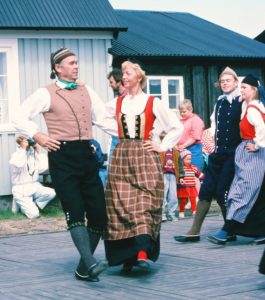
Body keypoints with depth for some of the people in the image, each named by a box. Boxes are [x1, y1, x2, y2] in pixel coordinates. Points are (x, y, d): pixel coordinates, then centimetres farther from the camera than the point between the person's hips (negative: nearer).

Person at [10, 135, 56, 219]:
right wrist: (23, 149, -23)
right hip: (21, 190, -5)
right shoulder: (16, 155, -8)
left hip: (35, 187, 5)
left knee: (51, 193, -24)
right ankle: (22, 205, 13)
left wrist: (39, 152, -7)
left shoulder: (34, 153, 6)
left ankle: (33, 205, 1)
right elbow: (18, 165, -33)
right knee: (34, 214, -20)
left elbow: (43, 168, -6)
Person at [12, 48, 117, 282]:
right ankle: (90, 263, -22)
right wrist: (39, 136, -10)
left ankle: (84, 269, 11)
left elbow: (103, 119, 16)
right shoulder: (46, 94, 3)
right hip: (62, 156, -5)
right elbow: (20, 119, 3)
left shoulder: (86, 91, 17)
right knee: (75, 212, -13)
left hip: (86, 154, 5)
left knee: (99, 212, 1)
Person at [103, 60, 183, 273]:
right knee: (120, 205, -3)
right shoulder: (116, 104, 12)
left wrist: (162, 146, 1)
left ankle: (142, 252, -25)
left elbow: (177, 127, 6)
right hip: (121, 158, 3)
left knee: (144, 203, -15)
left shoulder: (153, 103, 3)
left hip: (145, 157, -3)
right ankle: (126, 255, 3)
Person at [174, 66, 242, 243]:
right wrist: (213, 143, 8)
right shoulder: (219, 102, 13)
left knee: (222, 192, -8)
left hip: (233, 154, -7)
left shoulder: (242, 102, -8)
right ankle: (194, 232, 7)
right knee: (206, 190, 4)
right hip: (218, 153, 7)